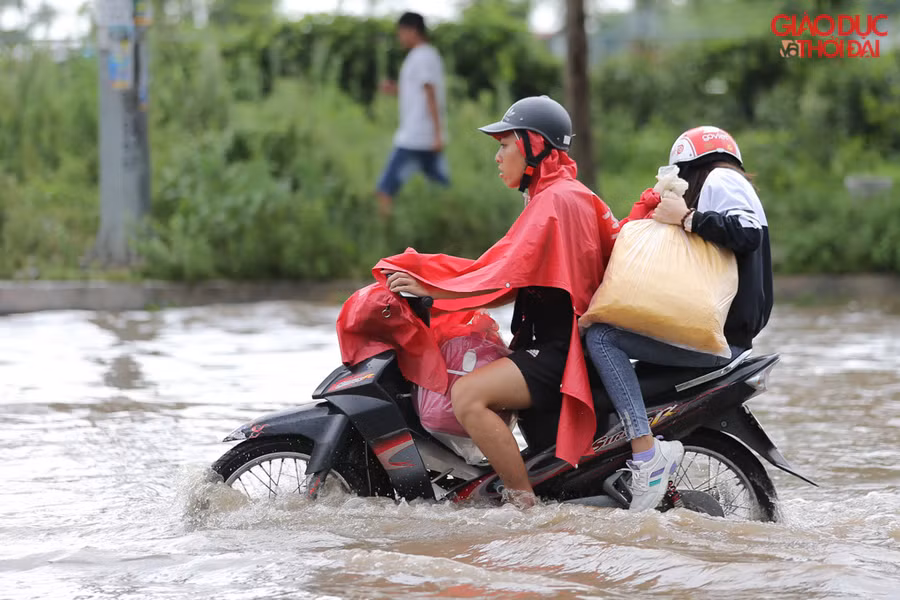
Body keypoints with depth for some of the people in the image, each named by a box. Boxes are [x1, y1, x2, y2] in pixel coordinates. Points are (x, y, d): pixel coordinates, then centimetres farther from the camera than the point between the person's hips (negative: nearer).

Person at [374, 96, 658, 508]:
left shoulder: (554, 200, -14)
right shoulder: (573, 194, 17)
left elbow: (507, 277, -22)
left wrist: (428, 287, -21)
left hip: (559, 349, -11)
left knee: (468, 395, -27)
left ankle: (524, 504, -26)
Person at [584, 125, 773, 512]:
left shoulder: (719, 180, -3)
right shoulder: (732, 185, 28)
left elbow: (747, 233, -22)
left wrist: (686, 218, -15)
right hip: (729, 336, 11)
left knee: (602, 337, -18)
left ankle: (647, 452, -31)